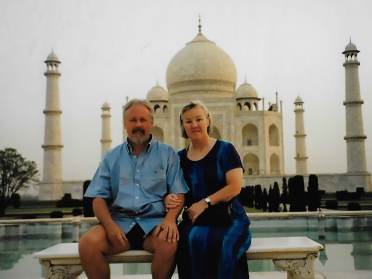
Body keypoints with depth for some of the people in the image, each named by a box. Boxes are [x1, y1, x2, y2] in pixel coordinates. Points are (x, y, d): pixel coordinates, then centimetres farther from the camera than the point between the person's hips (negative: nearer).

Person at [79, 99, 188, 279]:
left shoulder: (167, 154, 10)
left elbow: (178, 193, 4)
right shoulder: (112, 157, 14)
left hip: (154, 221, -1)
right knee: (87, 244, -27)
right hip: (119, 221, 2)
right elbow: (99, 198, 7)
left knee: (169, 243, -35)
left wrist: (170, 219, -17)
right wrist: (110, 225, -12)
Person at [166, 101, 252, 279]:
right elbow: (175, 191, 17)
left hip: (228, 217, -2)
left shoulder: (225, 150, 2)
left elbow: (235, 186, -7)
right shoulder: (180, 157, 14)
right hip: (195, 221, 3)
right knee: (192, 241, -33)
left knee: (224, 246, -35)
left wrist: (205, 203, -16)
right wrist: (168, 199, -7)